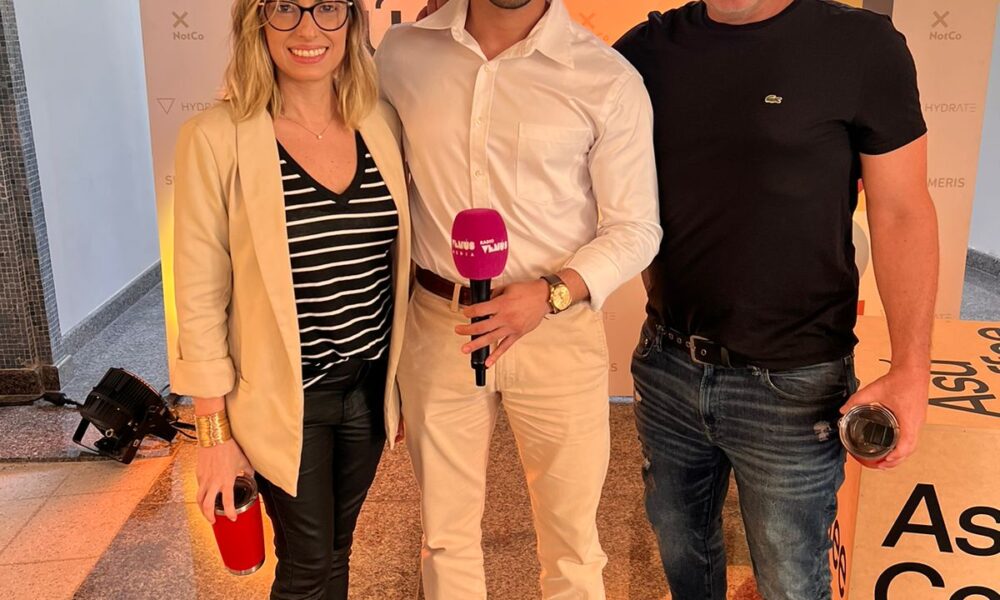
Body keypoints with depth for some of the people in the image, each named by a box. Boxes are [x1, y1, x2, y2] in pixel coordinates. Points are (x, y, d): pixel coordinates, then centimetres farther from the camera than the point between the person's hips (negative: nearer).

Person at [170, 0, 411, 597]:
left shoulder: (382, 124, -2)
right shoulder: (217, 138, -15)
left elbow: (400, 261, 6)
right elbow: (200, 299, -10)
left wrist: (404, 381, 10)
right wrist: (216, 430, -8)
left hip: (371, 385, 4)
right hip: (285, 397, -4)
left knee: (338, 548, 21)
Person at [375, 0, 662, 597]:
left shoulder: (610, 79, -9)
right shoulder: (402, 53, 1)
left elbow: (635, 229, -4)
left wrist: (550, 294, -20)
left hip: (558, 330, -2)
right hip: (437, 325, 3)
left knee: (571, 538, 14)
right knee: (447, 534, 18)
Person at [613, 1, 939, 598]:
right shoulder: (646, 50, 0)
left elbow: (902, 213, -7)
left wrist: (910, 369, -13)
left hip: (793, 387, -3)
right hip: (668, 366, 3)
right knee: (681, 550, 23)